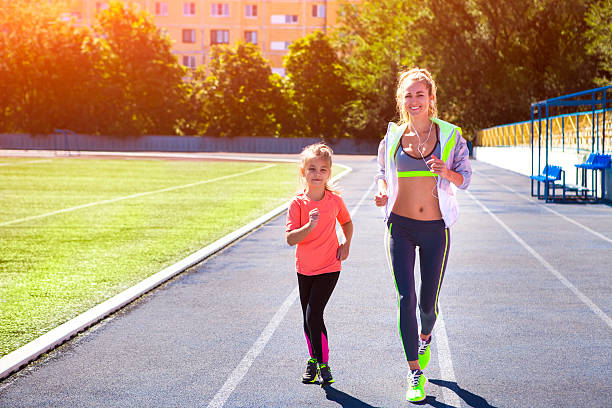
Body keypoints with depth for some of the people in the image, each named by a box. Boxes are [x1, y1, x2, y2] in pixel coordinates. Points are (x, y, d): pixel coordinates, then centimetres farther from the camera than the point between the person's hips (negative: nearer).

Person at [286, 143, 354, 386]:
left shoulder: (335, 200, -6)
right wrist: (310, 226, -32)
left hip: (328, 268, -2)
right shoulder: (298, 203, -10)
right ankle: (314, 360, 33)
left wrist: (346, 245, 1)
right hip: (304, 268, 2)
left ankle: (323, 364, -2)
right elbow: (290, 239, -17)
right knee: (308, 318, 12)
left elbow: (347, 222, 15)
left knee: (313, 314, -14)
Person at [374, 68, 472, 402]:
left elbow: (465, 177, 4)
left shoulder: (450, 135, -1)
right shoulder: (392, 137, 3)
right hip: (400, 226, 0)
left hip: (436, 229, 0)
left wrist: (447, 172, -18)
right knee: (406, 299, -9)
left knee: (428, 303, 7)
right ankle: (415, 374, 2)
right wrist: (381, 191, -6)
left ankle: (425, 337, 44)